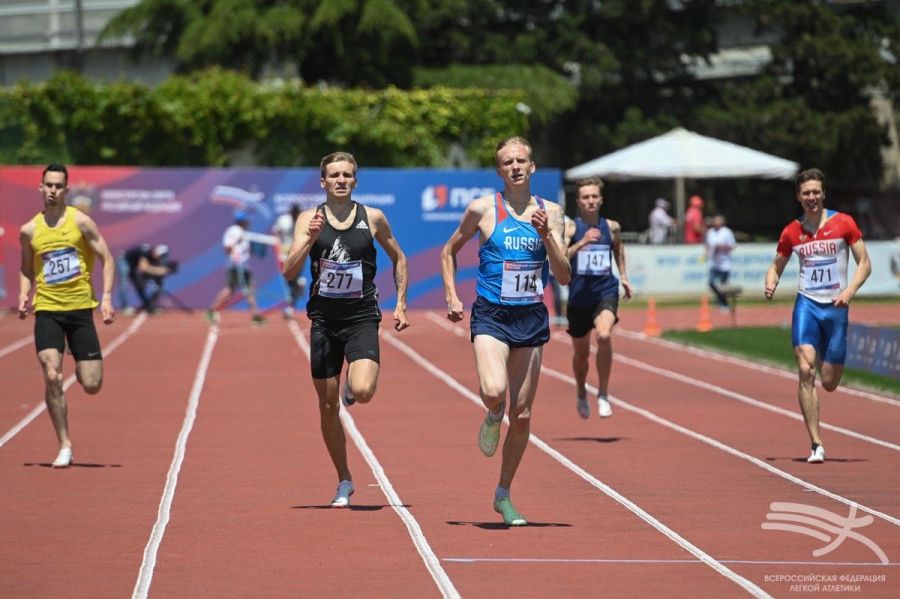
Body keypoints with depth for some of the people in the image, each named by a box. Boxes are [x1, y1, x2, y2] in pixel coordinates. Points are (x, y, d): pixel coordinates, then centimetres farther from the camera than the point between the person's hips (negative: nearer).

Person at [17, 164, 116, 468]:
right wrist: (24, 295, 0)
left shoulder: (80, 222, -2)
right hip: (46, 309, 1)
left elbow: (107, 259, 1)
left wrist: (106, 297, -10)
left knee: (92, 386, -3)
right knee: (52, 377, -17)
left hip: (80, 308, -1)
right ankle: (64, 446, -6)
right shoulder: (29, 230, 6)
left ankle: (80, 368, 36)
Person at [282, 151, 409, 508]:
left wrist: (401, 304, 9)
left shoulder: (373, 218, 1)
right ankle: (344, 482, 20)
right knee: (327, 405, 5)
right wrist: (310, 239, -22)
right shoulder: (310, 219, 0)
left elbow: (398, 259, 16)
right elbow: (289, 272, -8)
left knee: (363, 391, -24)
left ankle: (350, 390, 15)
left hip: (362, 318, -1)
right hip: (324, 319, 1)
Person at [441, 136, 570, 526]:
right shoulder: (482, 209, -1)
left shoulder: (550, 212, 4)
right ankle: (492, 418, 10)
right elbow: (449, 251, 13)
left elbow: (563, 277, -1)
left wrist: (547, 236, -15)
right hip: (491, 316, -3)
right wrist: (452, 296, 3)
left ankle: (503, 495, 21)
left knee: (522, 415, 6)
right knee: (494, 390, -28)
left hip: (532, 319, 3)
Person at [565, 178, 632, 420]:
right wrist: (582, 243, -33)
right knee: (581, 353, 14)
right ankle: (581, 395, 43)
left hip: (606, 292, 0)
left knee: (604, 336, -29)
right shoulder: (570, 228, -6)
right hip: (579, 296, 0)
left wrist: (624, 277, 22)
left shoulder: (611, 227, 3)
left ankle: (603, 395, -16)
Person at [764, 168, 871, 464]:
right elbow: (777, 266, 16)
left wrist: (850, 290, -15)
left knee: (829, 383, 5)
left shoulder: (843, 223, -1)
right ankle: (816, 445, -17)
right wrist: (770, 284, -6)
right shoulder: (791, 232, 4)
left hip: (836, 307, 0)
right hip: (807, 304, 0)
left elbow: (864, 263, 1)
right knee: (805, 371, -20)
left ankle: (826, 358, 47)